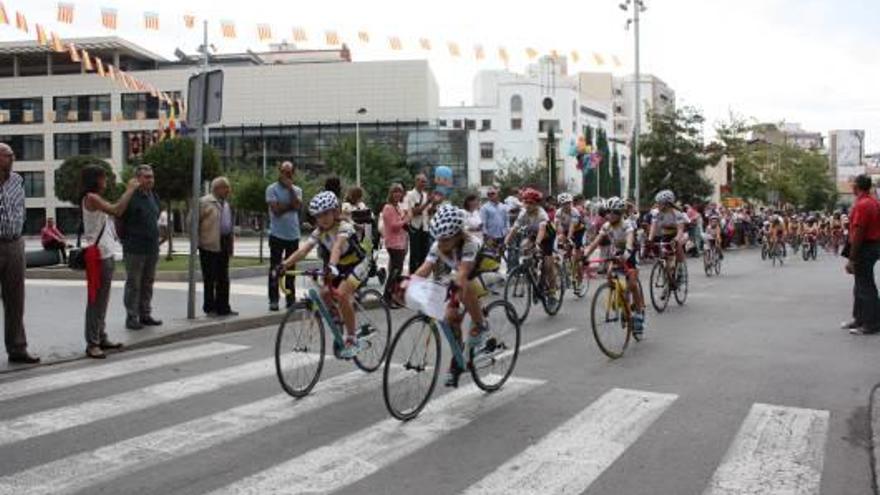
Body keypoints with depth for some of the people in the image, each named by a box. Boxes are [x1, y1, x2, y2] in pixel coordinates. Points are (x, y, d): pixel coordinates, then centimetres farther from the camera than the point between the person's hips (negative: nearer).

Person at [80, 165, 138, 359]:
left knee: (103, 299, 13)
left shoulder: (96, 199, 18)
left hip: (106, 254, 10)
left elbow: (118, 212, 15)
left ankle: (101, 338, 20)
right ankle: (92, 343, -5)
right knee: (96, 299, -8)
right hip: (97, 254, -10)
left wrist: (130, 190, 12)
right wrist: (130, 189, -14)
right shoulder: (91, 197, -12)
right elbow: (116, 210, -23)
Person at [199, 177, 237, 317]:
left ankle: (223, 307, 16)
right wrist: (197, 241, -10)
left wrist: (230, 244, 16)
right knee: (210, 279, 1)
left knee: (223, 279, 9)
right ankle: (210, 308, 10)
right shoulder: (205, 202, -8)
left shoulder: (226, 204, 17)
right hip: (210, 246, -7)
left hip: (224, 245, 7)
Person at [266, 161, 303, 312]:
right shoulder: (272, 189, -3)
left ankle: (291, 299, 16)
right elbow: (276, 210, -15)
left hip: (293, 235, 4)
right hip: (277, 235, -4)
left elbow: (298, 206, -10)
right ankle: (273, 300, 3)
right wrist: (291, 205, -7)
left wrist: (290, 188, -11)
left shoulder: (296, 190, 9)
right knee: (275, 269, -1)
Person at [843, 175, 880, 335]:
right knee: (861, 286, 18)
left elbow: (858, 233, -23)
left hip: (864, 248, -10)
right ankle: (860, 319, 26)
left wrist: (851, 259, -21)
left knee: (865, 287, -3)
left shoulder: (861, 205, -20)